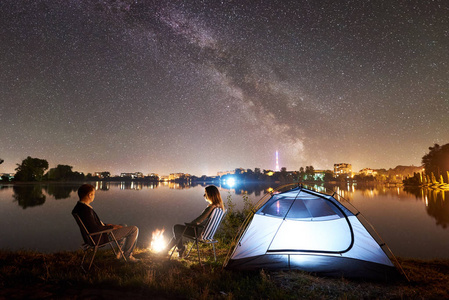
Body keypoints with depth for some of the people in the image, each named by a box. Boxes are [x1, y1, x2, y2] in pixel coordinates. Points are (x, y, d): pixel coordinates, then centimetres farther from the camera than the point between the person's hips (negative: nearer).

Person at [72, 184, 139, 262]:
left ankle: (121, 252, 34)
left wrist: (106, 225, 8)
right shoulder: (86, 210, -29)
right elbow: (95, 229, -28)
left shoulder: (78, 207, 4)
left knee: (124, 227, 30)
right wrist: (112, 227, -15)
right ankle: (128, 255, 6)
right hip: (100, 237, -11)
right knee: (134, 229, -8)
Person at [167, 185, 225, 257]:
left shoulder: (211, 207, -26)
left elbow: (198, 220, -24)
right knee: (177, 228, 19)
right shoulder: (219, 206, 2)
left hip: (201, 233, -9)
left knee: (176, 228, 8)